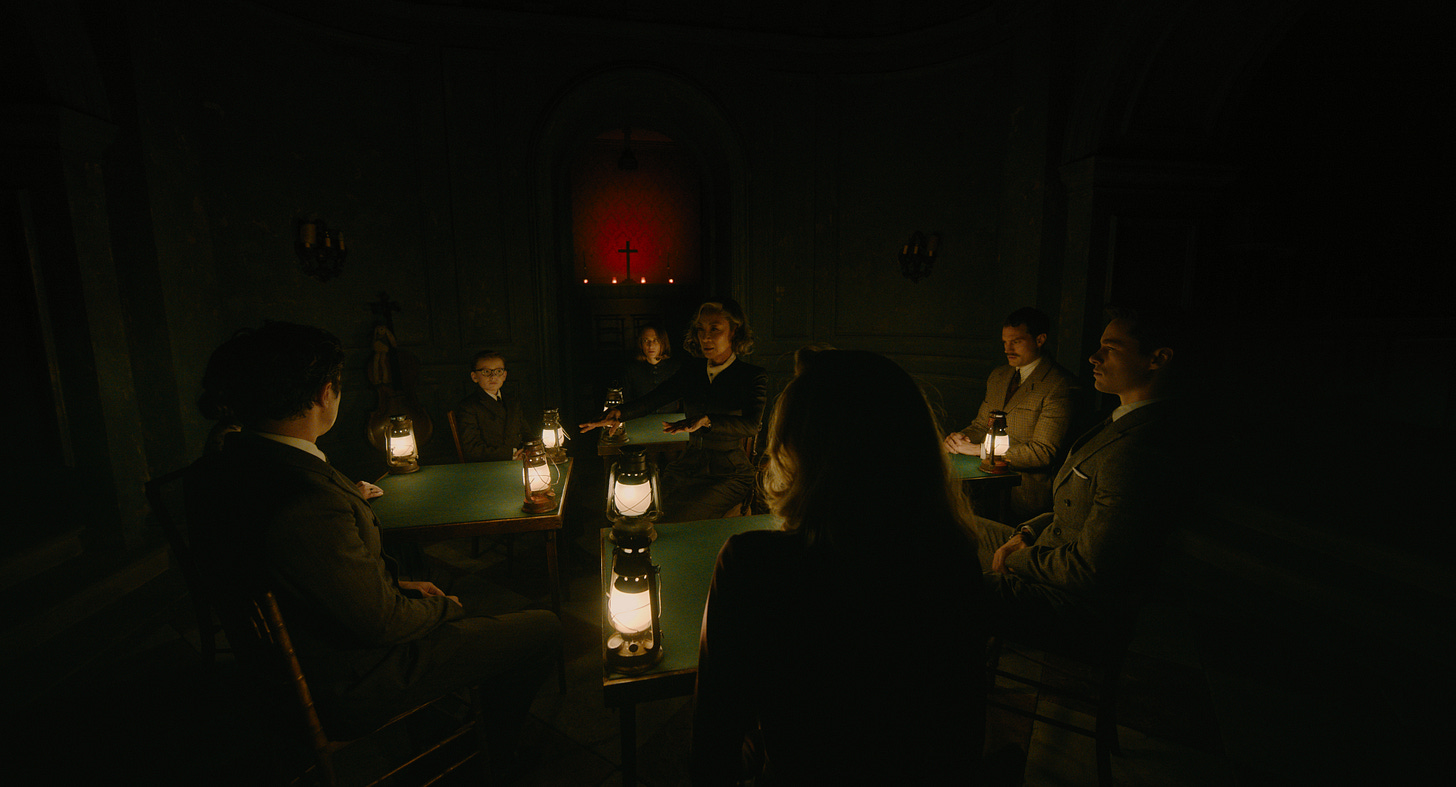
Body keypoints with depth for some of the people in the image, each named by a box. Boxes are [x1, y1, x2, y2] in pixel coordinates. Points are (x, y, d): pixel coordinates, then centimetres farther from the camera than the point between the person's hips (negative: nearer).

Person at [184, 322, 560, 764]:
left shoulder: (215, 468, -7)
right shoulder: (309, 498, -38)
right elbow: (381, 621, -26)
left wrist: (395, 585, 4)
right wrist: (446, 607, -7)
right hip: (346, 686, -9)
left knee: (467, 610, 27)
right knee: (543, 629, 0)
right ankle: (498, 746, 29)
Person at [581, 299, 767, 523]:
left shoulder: (753, 376, -5)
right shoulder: (691, 370, 10)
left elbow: (752, 425, -21)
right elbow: (651, 401, 4)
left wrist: (705, 420, -36)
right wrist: (618, 413, -16)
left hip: (730, 474, -4)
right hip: (688, 466, 5)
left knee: (674, 520, -23)